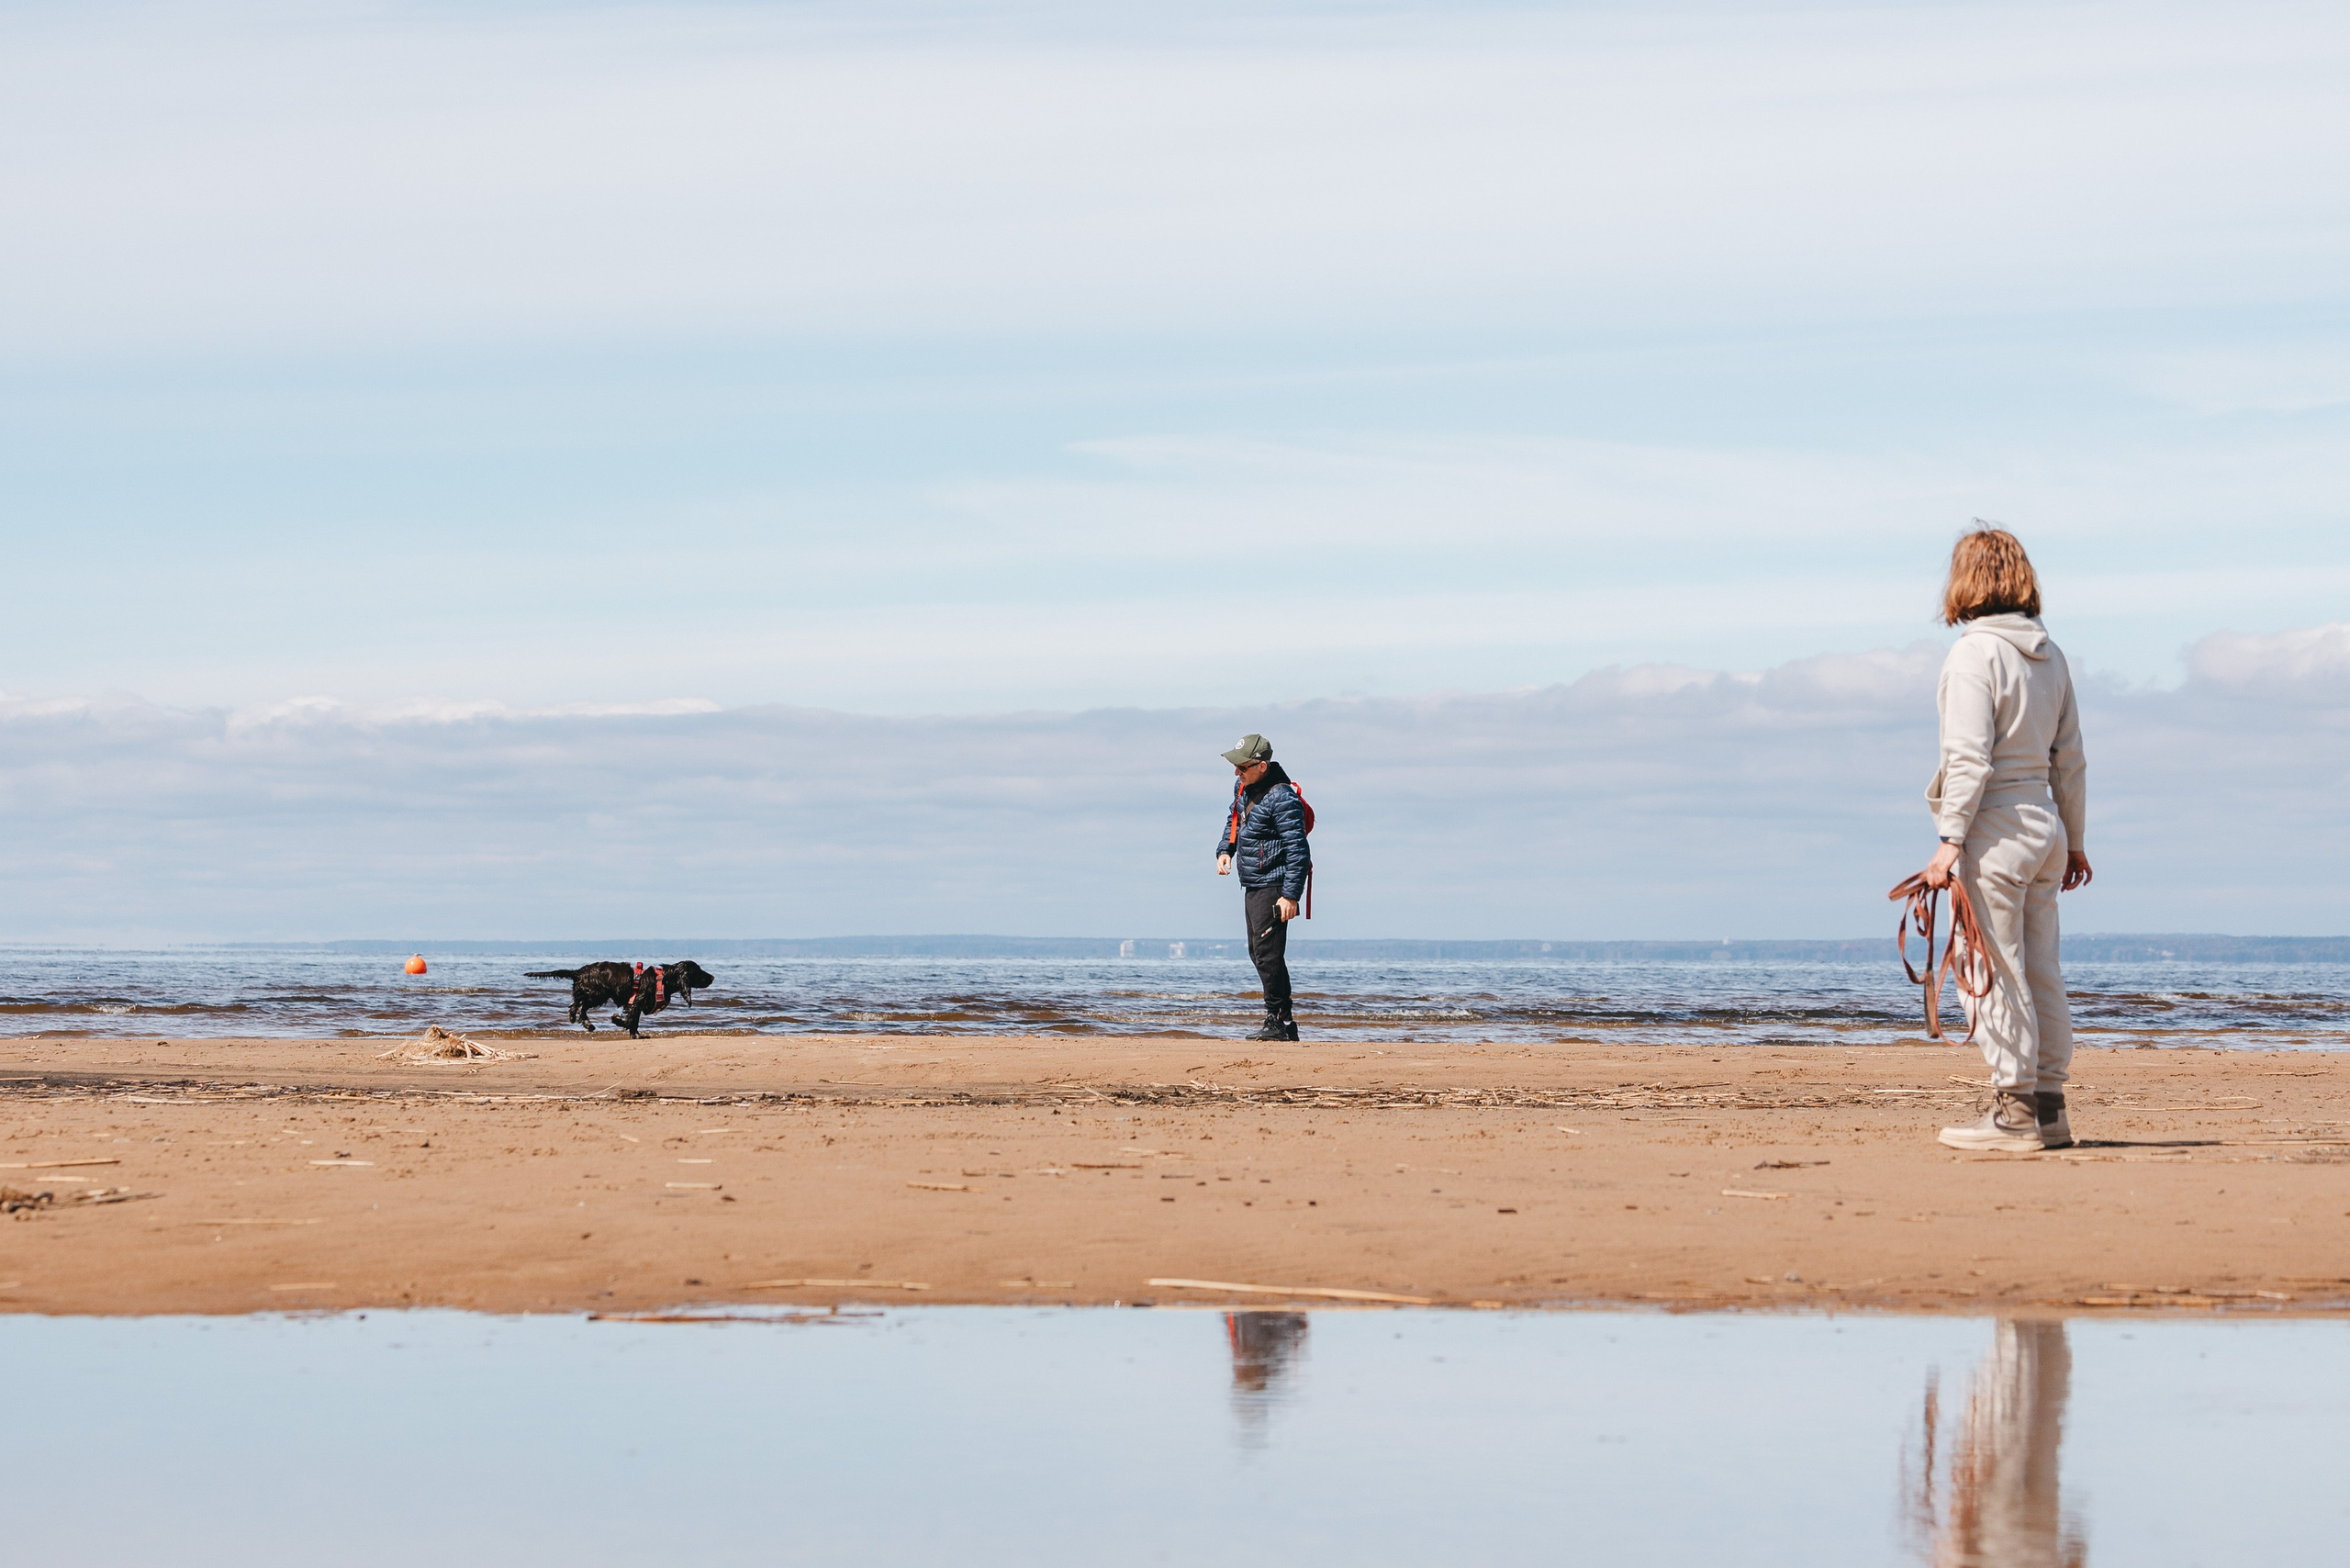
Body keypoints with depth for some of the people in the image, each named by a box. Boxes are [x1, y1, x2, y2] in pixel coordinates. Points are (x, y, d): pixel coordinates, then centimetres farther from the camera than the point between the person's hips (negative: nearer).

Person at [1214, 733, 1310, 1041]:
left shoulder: (1282, 799, -21)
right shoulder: (1243, 786, 7)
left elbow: (1298, 851, -21)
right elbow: (1234, 820, 27)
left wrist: (1290, 895, -24)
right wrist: (1225, 851, 9)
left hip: (1273, 887, -10)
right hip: (1252, 885, 10)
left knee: (1268, 953, -11)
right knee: (1258, 952, 14)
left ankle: (1278, 1021, -5)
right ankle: (1284, 1020, 21)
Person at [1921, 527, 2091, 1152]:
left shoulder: (1975, 652, -12)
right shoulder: (2050, 655, 11)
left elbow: (1969, 759, -18)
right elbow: (2069, 759, 15)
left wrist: (1950, 838, -18)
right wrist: (2074, 839, 22)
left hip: (1994, 827, -8)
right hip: (2044, 821, 8)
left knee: (1992, 974, -4)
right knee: (2039, 972, 12)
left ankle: (2016, 1112, -3)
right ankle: (2048, 1109, 16)